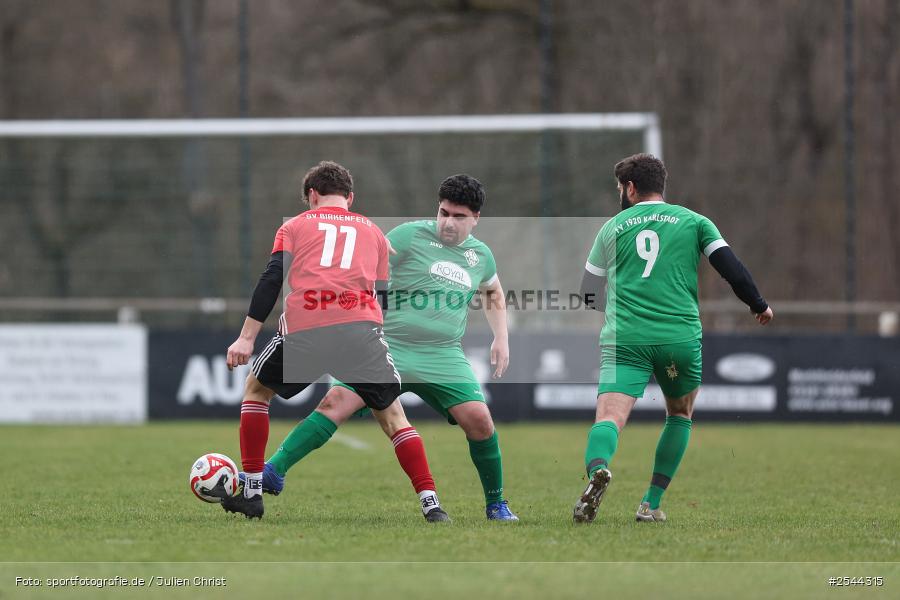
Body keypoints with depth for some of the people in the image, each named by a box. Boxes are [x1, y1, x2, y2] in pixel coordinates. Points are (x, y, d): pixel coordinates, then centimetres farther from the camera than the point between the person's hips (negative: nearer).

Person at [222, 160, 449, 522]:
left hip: (303, 329, -1)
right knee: (392, 415, 14)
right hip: (361, 329, 1)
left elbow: (272, 278, 8)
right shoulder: (373, 232, 27)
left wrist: (247, 337, 5)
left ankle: (251, 491, 20)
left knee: (256, 389, 24)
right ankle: (430, 502, 0)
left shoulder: (295, 226, 21)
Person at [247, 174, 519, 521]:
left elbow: (494, 293, 34)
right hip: (388, 346, -3)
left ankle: (496, 504, 6)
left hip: (443, 356, 3)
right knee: (336, 401, -19)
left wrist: (501, 338, 25)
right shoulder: (409, 236, -3)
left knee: (478, 418, -14)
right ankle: (274, 472, -19)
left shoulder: (480, 255, 12)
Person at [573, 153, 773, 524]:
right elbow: (730, 267, 2)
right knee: (680, 415, 24)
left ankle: (597, 468, -47)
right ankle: (651, 504, 16)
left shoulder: (613, 227, 14)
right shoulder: (693, 222, 12)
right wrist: (759, 306, 17)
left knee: (610, 417, -14)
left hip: (624, 339, -1)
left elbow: (589, 293, 22)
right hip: (681, 337, 1)